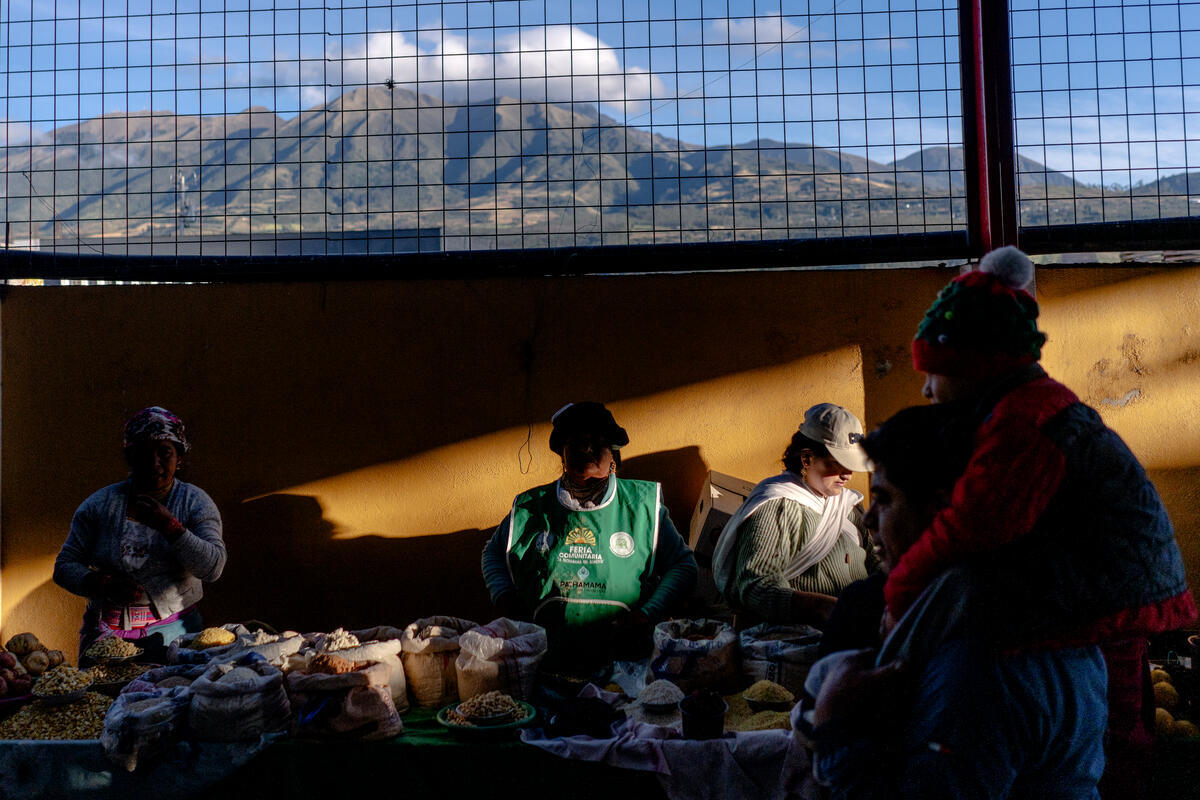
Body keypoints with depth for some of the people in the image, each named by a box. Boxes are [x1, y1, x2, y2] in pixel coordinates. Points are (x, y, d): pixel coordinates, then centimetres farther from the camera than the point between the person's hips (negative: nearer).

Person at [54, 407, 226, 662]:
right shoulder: (100, 504, 8)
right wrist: (103, 584, -11)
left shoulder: (195, 502, 3)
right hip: (105, 629, 2)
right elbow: (64, 566, 8)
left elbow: (213, 567, -8)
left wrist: (169, 526, -19)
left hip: (172, 628, -1)